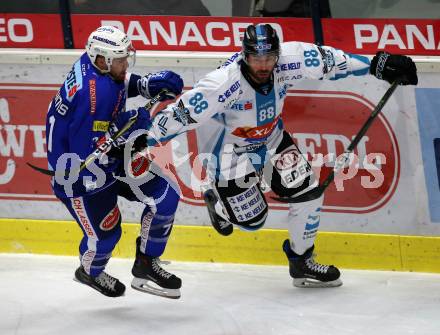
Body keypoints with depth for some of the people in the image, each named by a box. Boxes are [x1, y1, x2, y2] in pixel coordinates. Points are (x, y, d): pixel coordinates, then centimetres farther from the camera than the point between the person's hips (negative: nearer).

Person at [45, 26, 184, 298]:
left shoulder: (95, 64, -7)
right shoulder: (92, 94, -34)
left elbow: (116, 84, 19)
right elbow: (87, 152, -32)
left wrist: (147, 84, 1)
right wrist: (126, 128, -27)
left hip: (109, 156, 9)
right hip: (78, 173, -9)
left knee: (165, 197, 2)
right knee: (104, 233, -1)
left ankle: (146, 264, 17)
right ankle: (90, 271, 35)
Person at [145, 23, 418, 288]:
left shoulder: (287, 61, -24)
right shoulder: (223, 84, -37)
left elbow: (328, 60, -14)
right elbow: (180, 114, -31)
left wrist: (378, 65, -14)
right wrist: (143, 145, -26)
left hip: (270, 138, 5)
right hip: (228, 150, -5)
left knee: (307, 191, -7)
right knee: (252, 220, -1)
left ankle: (301, 261, 14)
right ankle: (219, 202, 34)